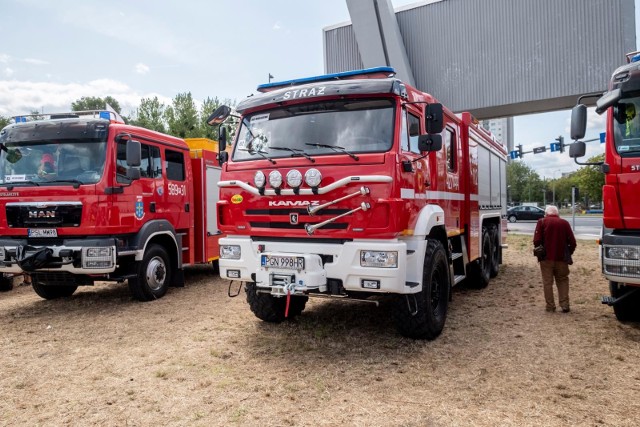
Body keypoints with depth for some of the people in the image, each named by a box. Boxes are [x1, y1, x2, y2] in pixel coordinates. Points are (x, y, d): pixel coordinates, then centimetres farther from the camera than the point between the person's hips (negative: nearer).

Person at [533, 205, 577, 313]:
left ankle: (550, 306, 8)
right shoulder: (564, 223, 5)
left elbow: (536, 240, -10)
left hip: (546, 257, -2)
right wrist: (568, 254, 13)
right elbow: (572, 242, 0)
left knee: (547, 282, 7)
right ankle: (565, 305, 10)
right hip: (561, 258, 2)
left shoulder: (542, 222, -1)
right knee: (563, 281, 15)